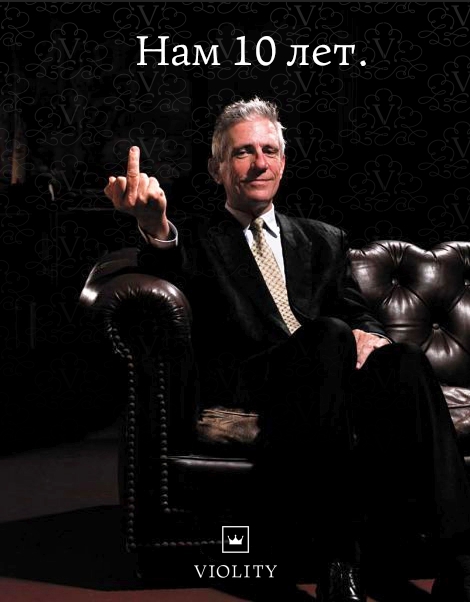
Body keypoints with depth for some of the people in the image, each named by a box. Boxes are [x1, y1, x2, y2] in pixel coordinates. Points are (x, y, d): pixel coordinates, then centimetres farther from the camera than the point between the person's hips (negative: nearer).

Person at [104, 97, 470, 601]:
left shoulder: (324, 242, 28)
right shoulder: (193, 239, 15)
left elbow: (358, 314, 18)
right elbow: (172, 280, -8)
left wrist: (367, 334, -9)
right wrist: (156, 230, -33)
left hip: (332, 373, 3)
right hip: (248, 384, -3)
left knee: (406, 362, -31)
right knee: (328, 336, -36)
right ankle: (339, 559, -37)